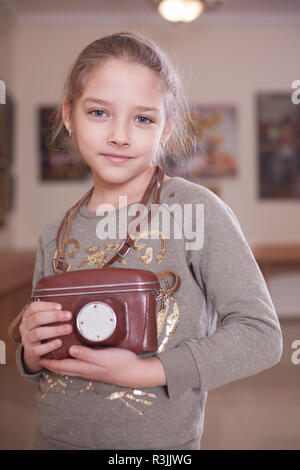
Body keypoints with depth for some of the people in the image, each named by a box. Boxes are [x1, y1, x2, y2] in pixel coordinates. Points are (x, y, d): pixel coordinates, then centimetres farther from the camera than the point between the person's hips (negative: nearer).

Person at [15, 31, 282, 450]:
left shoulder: (194, 209, -16)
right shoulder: (56, 236, -2)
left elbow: (261, 336, -18)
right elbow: (43, 362, 9)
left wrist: (141, 371, -22)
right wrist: (32, 356, -13)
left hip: (159, 442, -4)